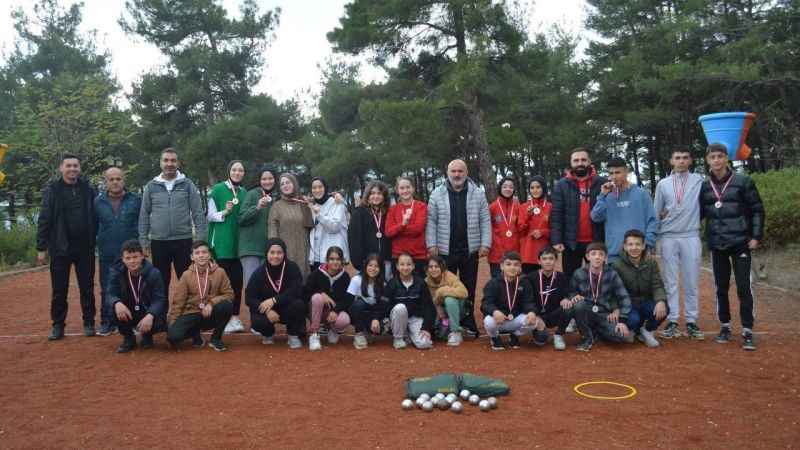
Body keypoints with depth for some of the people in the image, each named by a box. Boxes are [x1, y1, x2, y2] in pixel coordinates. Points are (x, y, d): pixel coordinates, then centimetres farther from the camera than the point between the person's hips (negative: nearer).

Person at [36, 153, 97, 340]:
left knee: (87, 288, 8)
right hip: (60, 247, -1)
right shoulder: (52, 189, -2)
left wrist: (93, 242, 2)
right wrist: (41, 248, -6)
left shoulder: (87, 189, 3)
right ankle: (58, 325, 17)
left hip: (85, 247, 2)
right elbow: (44, 220, -3)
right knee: (59, 289, 6)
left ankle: (89, 322, 19)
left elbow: (94, 217, 5)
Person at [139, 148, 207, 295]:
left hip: (183, 241, -1)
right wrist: (143, 241, 4)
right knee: (161, 282, 10)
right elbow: (144, 215, 8)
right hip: (158, 242, 1)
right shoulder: (151, 186, 5)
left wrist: (201, 239, -5)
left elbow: (198, 213, 1)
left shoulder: (188, 185, 2)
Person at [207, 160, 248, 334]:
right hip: (222, 243, -4)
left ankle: (235, 317, 10)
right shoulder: (217, 189, -1)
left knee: (238, 280, 3)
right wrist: (225, 212, -19)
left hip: (239, 242, 4)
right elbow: (210, 216, -3)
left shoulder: (244, 193, 13)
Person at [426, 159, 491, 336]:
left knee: (469, 288, 9)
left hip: (470, 250, 1)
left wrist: (485, 244, -4)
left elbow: (485, 221, 3)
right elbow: (431, 221, 1)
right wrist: (432, 244, -7)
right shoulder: (437, 194, 2)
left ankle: (468, 323, 20)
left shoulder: (478, 194, 4)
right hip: (445, 250, 0)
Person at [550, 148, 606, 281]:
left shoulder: (602, 183, 3)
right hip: (571, 242, 0)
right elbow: (556, 215, -3)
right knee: (571, 278, 10)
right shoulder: (561, 185, 2)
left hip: (596, 241, 1)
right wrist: (556, 240, -11)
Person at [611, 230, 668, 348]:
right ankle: (635, 330, 7)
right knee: (633, 319, -34)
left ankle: (647, 330, 4)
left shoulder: (651, 263, 1)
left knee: (663, 309, -28)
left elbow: (657, 286, -7)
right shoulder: (617, 265, -10)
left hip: (646, 303, 3)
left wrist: (661, 301, -29)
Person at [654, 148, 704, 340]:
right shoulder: (663, 184, 10)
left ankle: (691, 322, 11)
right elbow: (656, 212, 13)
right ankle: (672, 321, 9)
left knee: (691, 282, 4)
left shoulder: (699, 181, 4)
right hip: (668, 237, 1)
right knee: (670, 281, 3)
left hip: (691, 236, -1)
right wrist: (653, 237, 12)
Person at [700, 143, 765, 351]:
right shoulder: (704, 186, 5)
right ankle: (725, 326, 21)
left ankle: (747, 331, 5)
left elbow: (757, 210, -1)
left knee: (744, 287, -3)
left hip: (740, 243, -3)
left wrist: (756, 236, -7)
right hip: (716, 245, 3)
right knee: (721, 287, 9)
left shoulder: (743, 181, -2)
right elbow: (699, 212, 11)